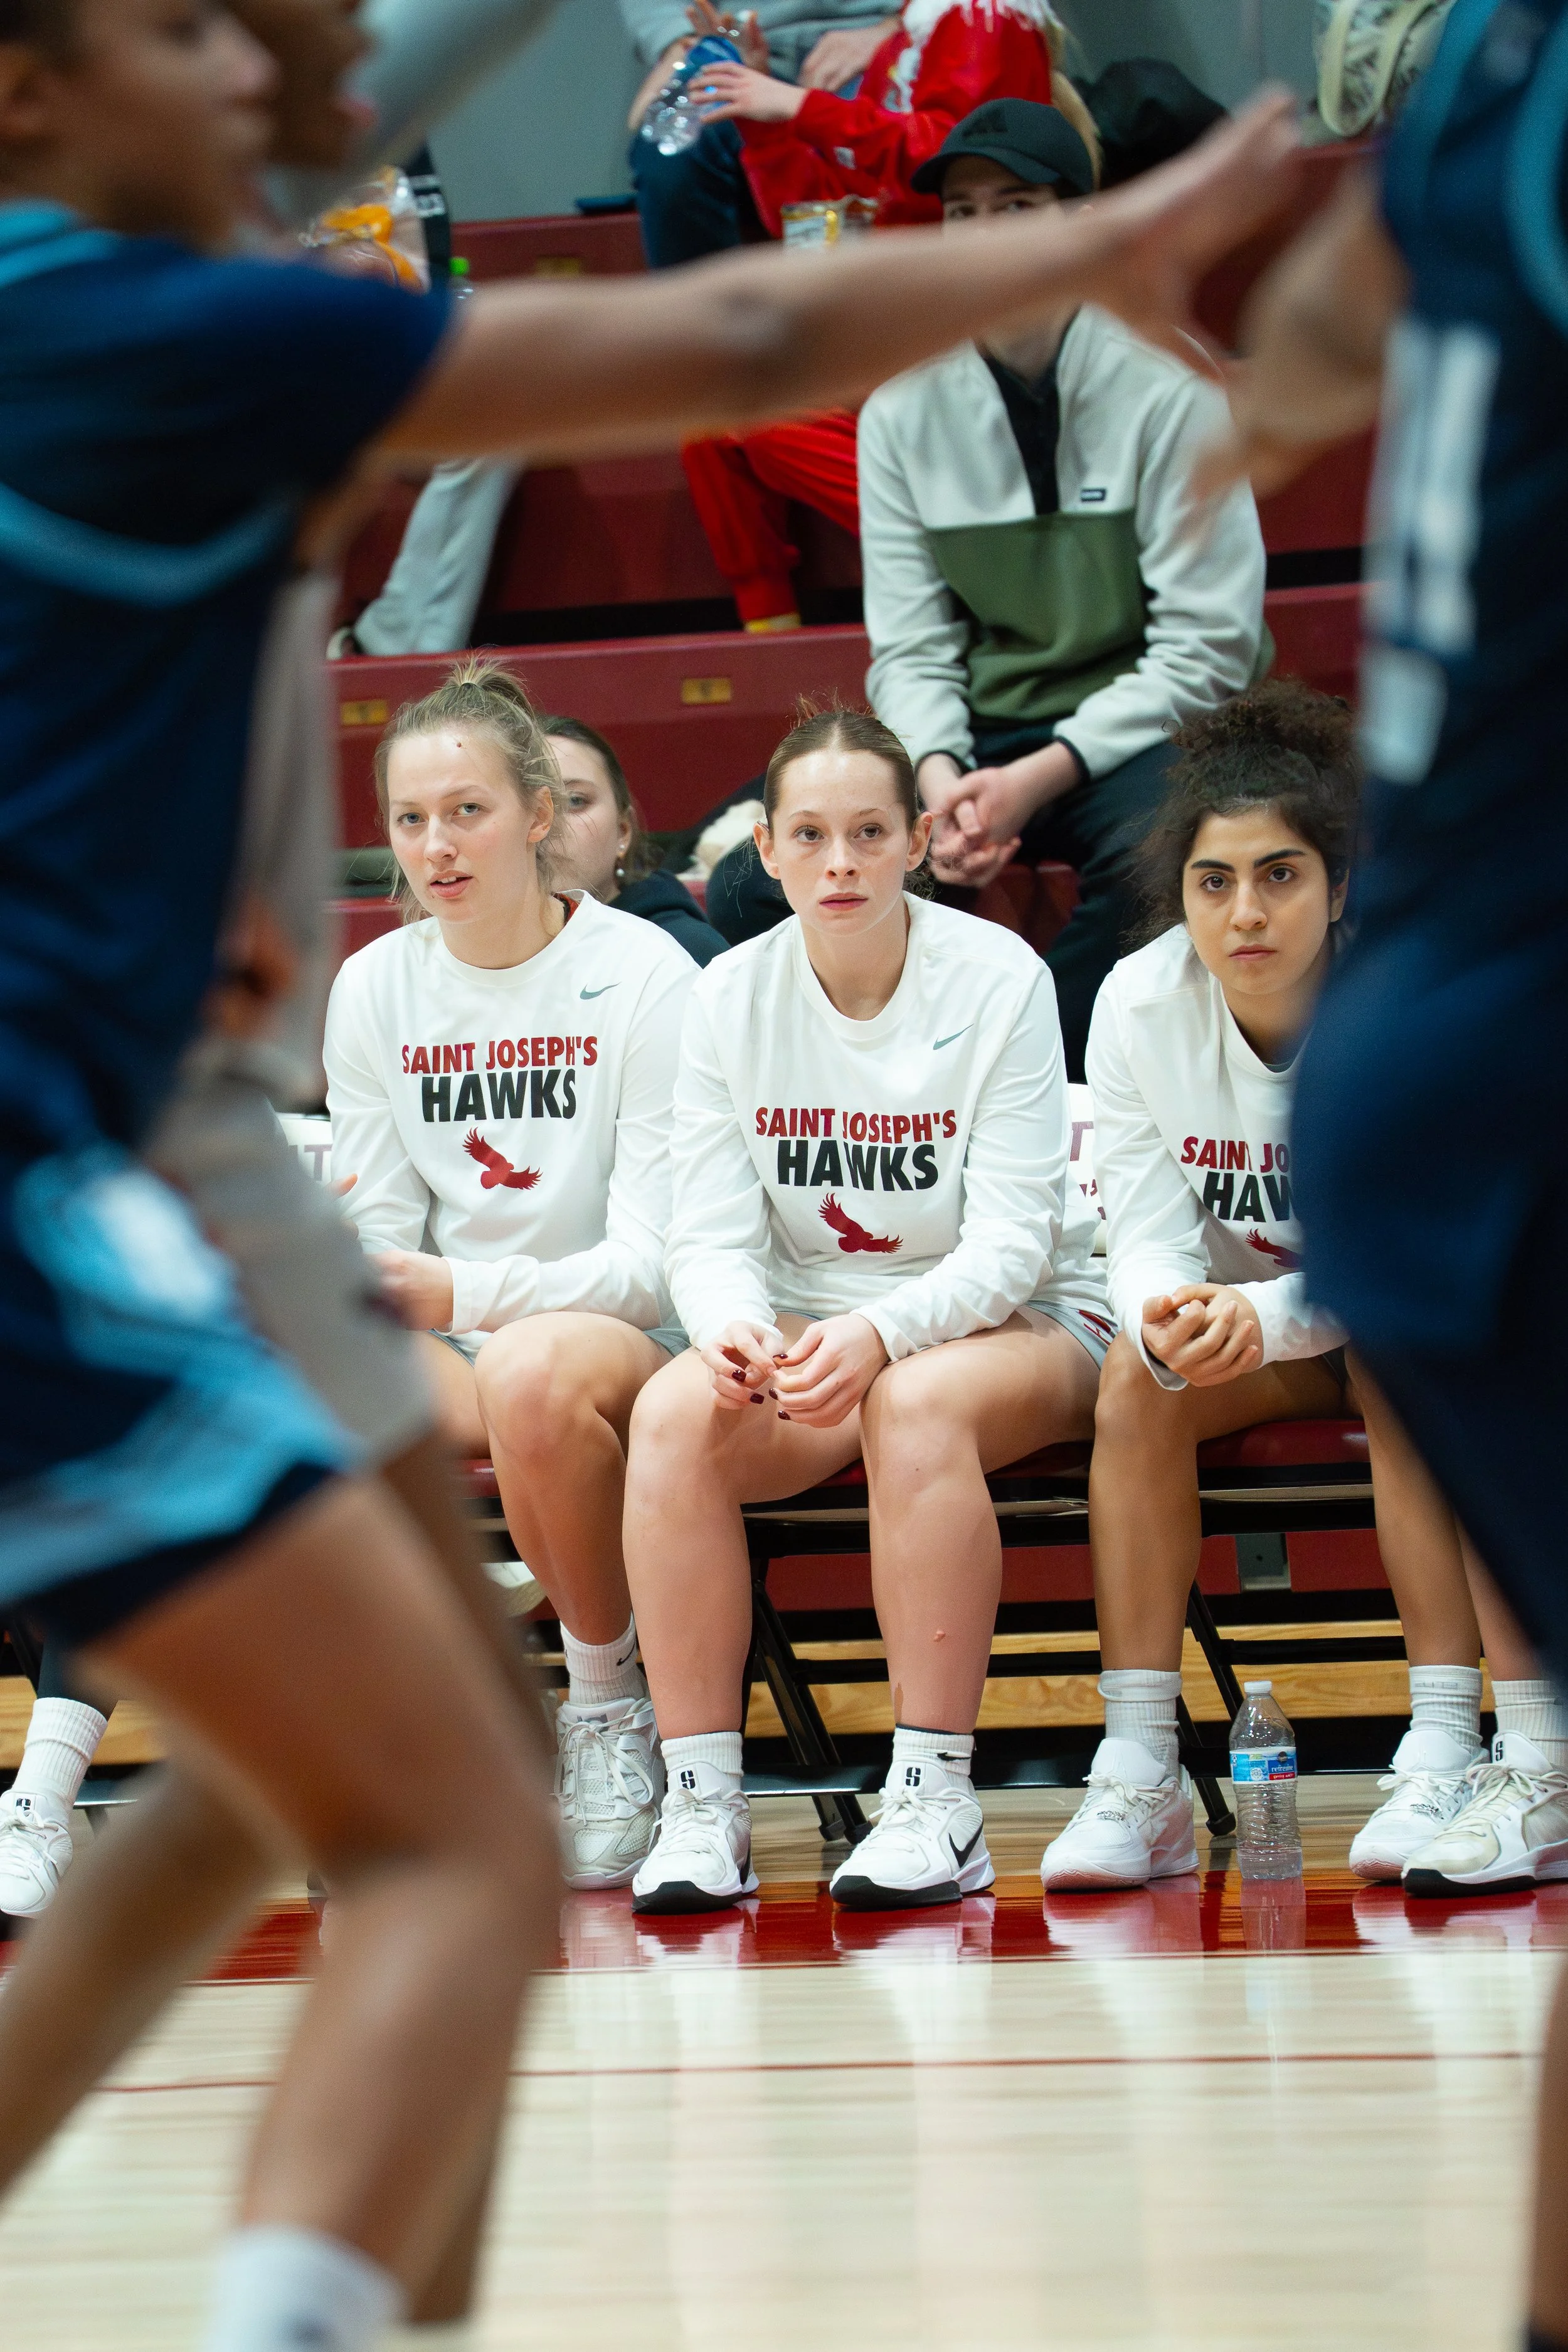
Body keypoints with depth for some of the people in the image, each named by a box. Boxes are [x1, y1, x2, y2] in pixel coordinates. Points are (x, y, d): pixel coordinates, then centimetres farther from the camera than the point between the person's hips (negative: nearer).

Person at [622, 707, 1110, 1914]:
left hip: (1019, 1326, -3)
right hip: (804, 1324, 3)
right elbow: (712, 1233, -3)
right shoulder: (731, 997, 0)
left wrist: (879, 1334, -32)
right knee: (675, 1410, -28)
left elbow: (1009, 1240, -15)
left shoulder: (1000, 979, -10)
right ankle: (702, 1804, -26)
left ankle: (938, 1802, -33)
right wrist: (734, 1325, -27)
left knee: (918, 1401, -37)